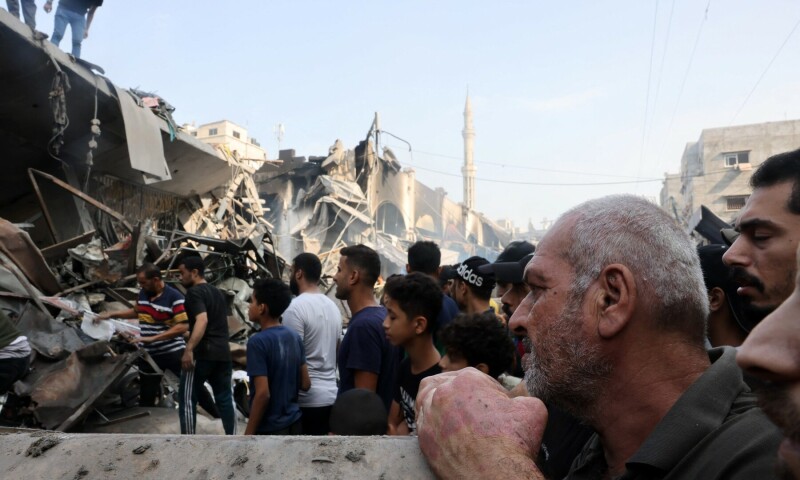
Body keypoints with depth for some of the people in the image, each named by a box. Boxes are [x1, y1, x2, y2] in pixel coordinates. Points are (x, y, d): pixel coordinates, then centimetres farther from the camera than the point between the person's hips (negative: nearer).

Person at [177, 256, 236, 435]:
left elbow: (202, 320, -24)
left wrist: (188, 349, -31)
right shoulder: (218, 292, 19)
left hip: (202, 353, -8)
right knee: (225, 399, 12)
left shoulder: (194, 292, -8)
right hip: (222, 353, 8)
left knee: (188, 400, 3)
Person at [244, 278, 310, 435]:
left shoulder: (258, 342, -19)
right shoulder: (294, 336, 3)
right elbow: (305, 384, 5)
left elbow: (263, 393, -23)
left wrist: (248, 434, -14)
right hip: (294, 424, 7)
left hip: (269, 430, -7)